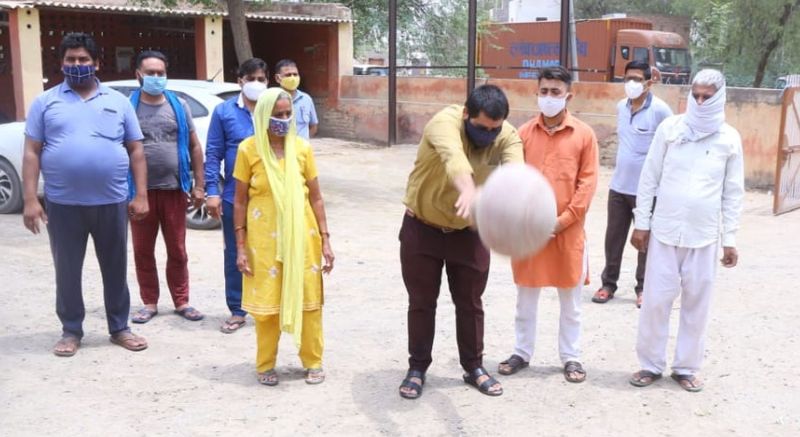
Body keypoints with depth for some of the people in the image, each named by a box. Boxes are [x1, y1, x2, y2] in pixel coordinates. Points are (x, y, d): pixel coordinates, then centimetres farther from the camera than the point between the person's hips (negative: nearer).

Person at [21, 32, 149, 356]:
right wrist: (30, 200, -6)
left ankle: (119, 328, 24)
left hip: (112, 202, 1)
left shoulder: (118, 101, 8)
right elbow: (31, 153, 2)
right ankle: (71, 331, 23)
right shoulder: (46, 102, 5)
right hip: (63, 204, 0)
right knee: (67, 271, 8)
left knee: (115, 269, 10)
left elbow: (136, 151, 7)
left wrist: (141, 195, -1)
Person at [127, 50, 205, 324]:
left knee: (177, 250, 8)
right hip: (141, 191, -1)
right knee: (143, 251, 8)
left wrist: (198, 185, 3)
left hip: (174, 189, 1)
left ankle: (181, 302, 19)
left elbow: (194, 147, 8)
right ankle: (149, 303, 21)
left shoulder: (179, 106, 6)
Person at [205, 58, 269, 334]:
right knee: (235, 255, 9)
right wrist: (212, 192, -6)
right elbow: (213, 154, 1)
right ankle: (237, 311, 21)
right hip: (234, 197, 0)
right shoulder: (224, 111, 1)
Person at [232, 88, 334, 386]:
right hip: (264, 238, -1)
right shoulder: (248, 149, -5)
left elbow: (315, 197, 4)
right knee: (266, 303, 8)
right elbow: (240, 201, -1)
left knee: (308, 299, 9)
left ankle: (313, 362, 24)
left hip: (301, 236, 2)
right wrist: (241, 247, -4)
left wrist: (325, 240, 0)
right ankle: (266, 365, 24)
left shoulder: (302, 148, 0)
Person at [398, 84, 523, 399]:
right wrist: (467, 190, -72)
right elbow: (453, 157, -51)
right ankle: (417, 368, 24)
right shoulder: (444, 122, -27)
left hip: (469, 231, 3)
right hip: (422, 228, -3)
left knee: (470, 303, 11)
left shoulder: (507, 136, -16)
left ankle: (474, 367, 29)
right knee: (421, 302, 8)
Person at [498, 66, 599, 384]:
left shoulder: (584, 134, -2)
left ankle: (570, 357, 24)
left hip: (568, 230, -1)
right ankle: (522, 352, 27)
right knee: (526, 297, 13)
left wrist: (563, 220, -11)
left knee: (570, 299, 11)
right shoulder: (525, 132, 2)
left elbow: (588, 182, -5)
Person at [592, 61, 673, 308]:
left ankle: (643, 288, 21)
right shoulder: (620, 107, 5)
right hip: (618, 187, 5)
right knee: (613, 238, 11)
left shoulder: (660, 110, -13)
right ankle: (608, 284, 24)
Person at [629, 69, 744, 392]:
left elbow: (733, 192, 5)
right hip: (665, 231, 0)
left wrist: (730, 239, 3)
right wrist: (641, 223, 0)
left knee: (696, 304, 7)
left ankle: (686, 367, 22)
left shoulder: (729, 139, 0)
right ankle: (651, 364, 17)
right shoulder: (670, 128, -2)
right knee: (656, 300, 2)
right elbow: (649, 178, 1)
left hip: (704, 236, 1)